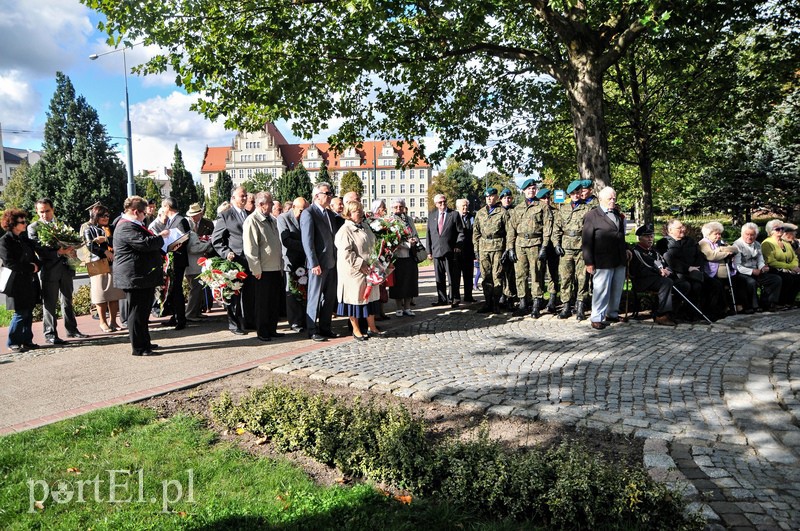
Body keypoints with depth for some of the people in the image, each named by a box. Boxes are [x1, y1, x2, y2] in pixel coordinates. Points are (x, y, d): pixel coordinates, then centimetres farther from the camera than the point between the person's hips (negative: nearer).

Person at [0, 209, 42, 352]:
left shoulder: (24, 239, 15)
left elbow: (34, 258, 19)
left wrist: (37, 265, -3)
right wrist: (30, 268, -13)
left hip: (30, 282, 7)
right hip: (17, 284, -7)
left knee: (28, 313, 9)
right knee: (20, 314, -5)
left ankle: (27, 341, 17)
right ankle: (12, 343, 7)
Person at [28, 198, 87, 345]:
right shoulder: (33, 227, -3)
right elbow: (40, 250, -12)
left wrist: (70, 251, -3)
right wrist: (59, 252, -23)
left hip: (65, 268, 5)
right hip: (49, 270, -5)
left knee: (67, 301, 13)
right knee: (49, 303, 0)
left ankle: (72, 329, 22)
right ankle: (50, 334, 7)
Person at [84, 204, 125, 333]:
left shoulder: (111, 229, 18)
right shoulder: (89, 230, 8)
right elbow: (90, 246, -6)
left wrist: (106, 239, -8)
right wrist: (105, 251, -12)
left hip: (113, 264, 3)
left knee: (115, 293, 1)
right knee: (101, 293, -3)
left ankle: (113, 321, 9)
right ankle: (103, 322, 6)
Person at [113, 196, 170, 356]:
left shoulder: (131, 225, 19)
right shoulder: (126, 227, -17)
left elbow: (147, 241, 28)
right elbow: (145, 243, -26)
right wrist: (161, 236, -11)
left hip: (144, 277, 11)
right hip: (135, 278, -11)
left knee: (143, 311, 17)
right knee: (137, 312, -4)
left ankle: (144, 343, 27)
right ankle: (138, 348, 2)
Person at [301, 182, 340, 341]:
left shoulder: (330, 213, 14)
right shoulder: (308, 213, -10)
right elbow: (307, 241, -15)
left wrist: (336, 259, 9)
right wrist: (314, 264, -19)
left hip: (331, 262, 8)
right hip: (318, 263, -8)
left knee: (330, 297, 13)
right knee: (315, 297, 1)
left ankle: (325, 328, 24)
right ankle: (312, 330, 11)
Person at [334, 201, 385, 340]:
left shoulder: (365, 228, 13)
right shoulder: (345, 231, -13)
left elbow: (373, 245, 23)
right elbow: (345, 252, -20)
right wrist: (360, 264, -20)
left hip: (368, 270, 8)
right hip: (354, 272, -8)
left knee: (370, 297, 12)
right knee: (355, 299, 3)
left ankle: (371, 327, 24)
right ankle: (356, 330, 15)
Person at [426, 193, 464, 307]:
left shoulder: (454, 214, 2)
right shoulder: (431, 215, 12)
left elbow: (460, 232, 3)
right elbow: (429, 234, 12)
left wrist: (458, 245, -9)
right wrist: (429, 250, 7)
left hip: (450, 251, -3)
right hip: (436, 250, 3)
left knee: (452, 277, 0)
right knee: (439, 278, 9)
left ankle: (454, 299, 10)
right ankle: (442, 299, 19)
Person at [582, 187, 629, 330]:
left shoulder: (618, 215, 17)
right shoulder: (592, 216, -5)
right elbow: (587, 241, -9)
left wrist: (625, 249, 18)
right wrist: (589, 262, -12)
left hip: (620, 261, 7)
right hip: (603, 262, -7)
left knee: (617, 290, 13)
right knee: (602, 290, -4)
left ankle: (612, 314, 26)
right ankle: (597, 318, 5)